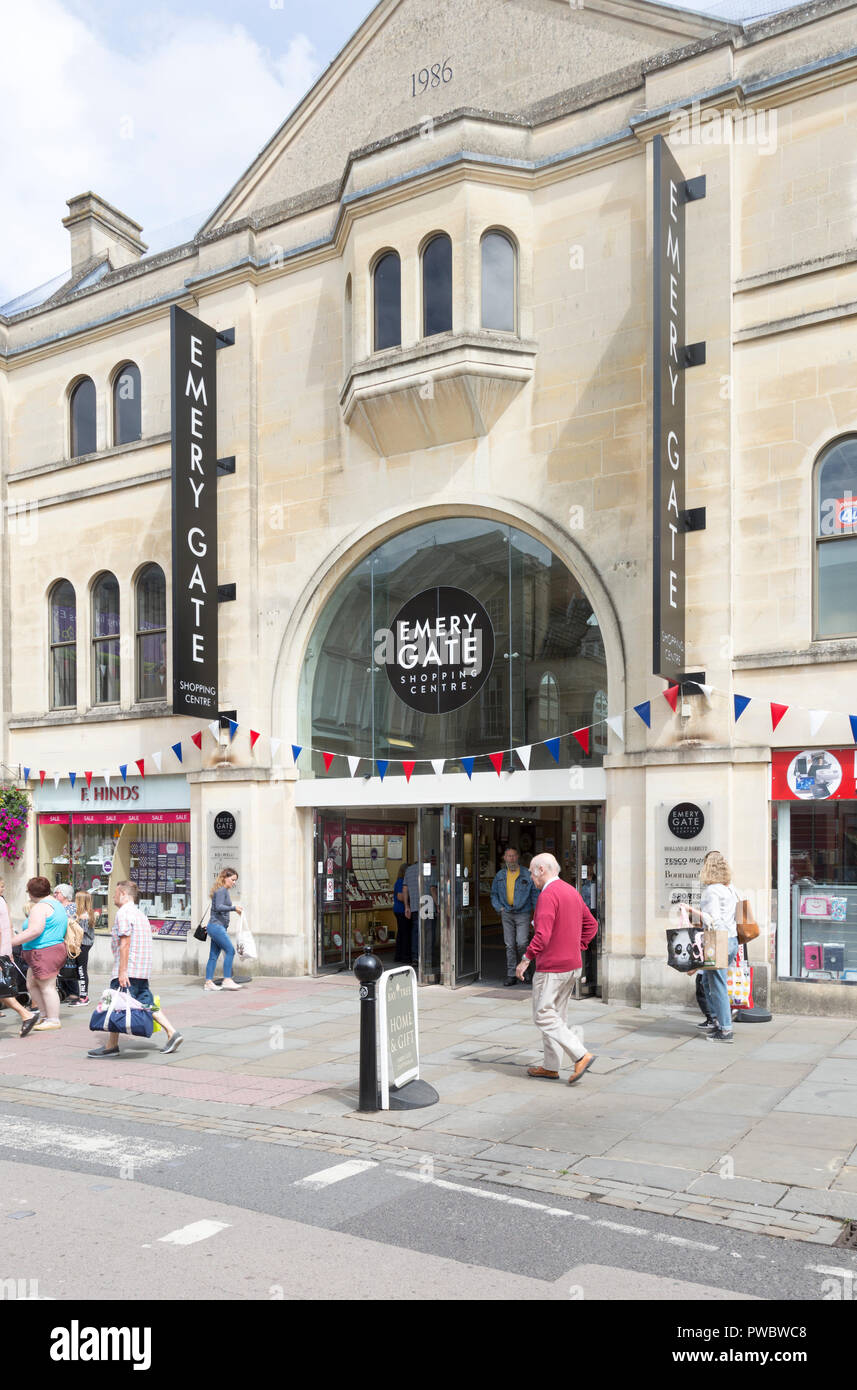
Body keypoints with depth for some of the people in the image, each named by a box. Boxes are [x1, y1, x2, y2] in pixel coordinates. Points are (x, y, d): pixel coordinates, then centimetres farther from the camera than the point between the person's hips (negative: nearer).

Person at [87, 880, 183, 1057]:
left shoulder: (123, 913, -11)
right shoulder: (140, 914, 19)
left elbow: (125, 944, -18)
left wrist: (122, 971, -19)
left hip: (128, 971, -9)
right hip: (143, 971, 9)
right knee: (147, 1004, 10)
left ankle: (111, 1046, 7)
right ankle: (172, 1034, 3)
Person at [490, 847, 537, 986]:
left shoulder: (527, 874, 0)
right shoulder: (500, 875, 9)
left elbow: (535, 894, 3)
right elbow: (494, 894, 17)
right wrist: (499, 908, 3)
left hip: (523, 913, -3)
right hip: (507, 913, 3)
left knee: (521, 943, -11)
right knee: (509, 945, 2)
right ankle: (511, 975, 8)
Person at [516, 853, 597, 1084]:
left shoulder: (548, 894, -18)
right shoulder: (572, 892, 12)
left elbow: (543, 934, -26)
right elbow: (591, 925, 19)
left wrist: (526, 959, -16)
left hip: (551, 968, -10)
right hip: (572, 965, 10)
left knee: (543, 1016, -3)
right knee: (555, 1016, 15)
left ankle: (581, 1055, -9)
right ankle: (551, 1067, 20)